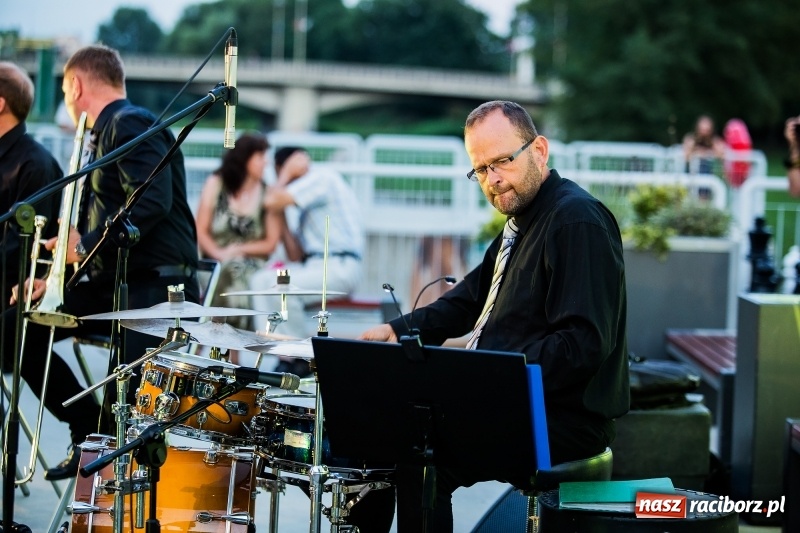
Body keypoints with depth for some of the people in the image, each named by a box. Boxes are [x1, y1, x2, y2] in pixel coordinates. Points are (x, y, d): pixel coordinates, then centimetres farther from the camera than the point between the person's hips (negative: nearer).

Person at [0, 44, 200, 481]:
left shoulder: (130, 124, -10)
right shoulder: (105, 133, 20)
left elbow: (152, 202, -26)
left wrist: (86, 246, -20)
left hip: (155, 287, -10)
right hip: (111, 282, 10)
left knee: (121, 407, -28)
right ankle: (90, 433, 8)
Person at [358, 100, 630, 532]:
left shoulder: (577, 220, -16)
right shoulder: (522, 220, 16)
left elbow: (585, 344, -25)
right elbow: (470, 299, 25)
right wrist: (399, 330, 10)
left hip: (563, 419, -10)